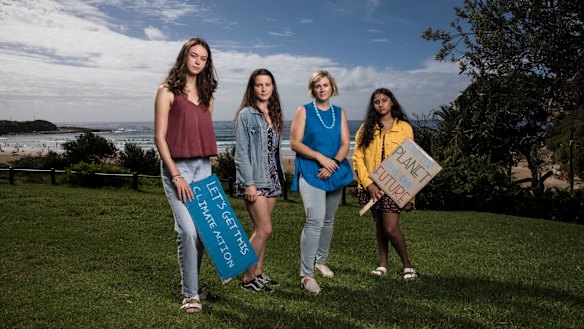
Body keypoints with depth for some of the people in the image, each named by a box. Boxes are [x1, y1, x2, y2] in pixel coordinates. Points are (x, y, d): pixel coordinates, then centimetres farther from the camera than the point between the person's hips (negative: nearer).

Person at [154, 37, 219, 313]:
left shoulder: (206, 94, 13)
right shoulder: (167, 91, -4)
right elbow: (159, 137, -8)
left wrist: (208, 166, 8)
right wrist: (176, 176, -14)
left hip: (203, 166, 6)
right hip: (177, 166, -5)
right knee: (188, 230, -11)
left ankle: (191, 284, 25)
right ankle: (191, 294, 3)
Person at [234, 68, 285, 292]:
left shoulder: (274, 115, 14)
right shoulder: (245, 115, -7)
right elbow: (241, 153, -12)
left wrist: (279, 177, 13)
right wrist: (248, 183, -17)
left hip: (272, 179, 7)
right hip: (254, 180, -7)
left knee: (261, 230, 12)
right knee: (265, 229, -8)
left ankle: (258, 273, 22)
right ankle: (248, 278, 5)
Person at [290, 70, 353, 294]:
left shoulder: (339, 113, 12)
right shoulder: (304, 111, 1)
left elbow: (345, 143, 6)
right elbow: (295, 143, -6)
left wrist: (334, 162, -13)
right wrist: (321, 157, -16)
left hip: (335, 173, 5)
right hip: (310, 172, -5)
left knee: (328, 220, 14)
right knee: (315, 220, -17)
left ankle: (321, 261, 34)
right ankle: (306, 274, -12)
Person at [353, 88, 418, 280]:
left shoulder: (404, 128, 3)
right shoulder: (366, 128, 7)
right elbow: (358, 158, 1)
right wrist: (368, 184, -11)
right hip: (371, 186, 3)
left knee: (391, 228, -8)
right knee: (379, 225, 11)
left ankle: (407, 265, 12)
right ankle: (383, 264, 25)